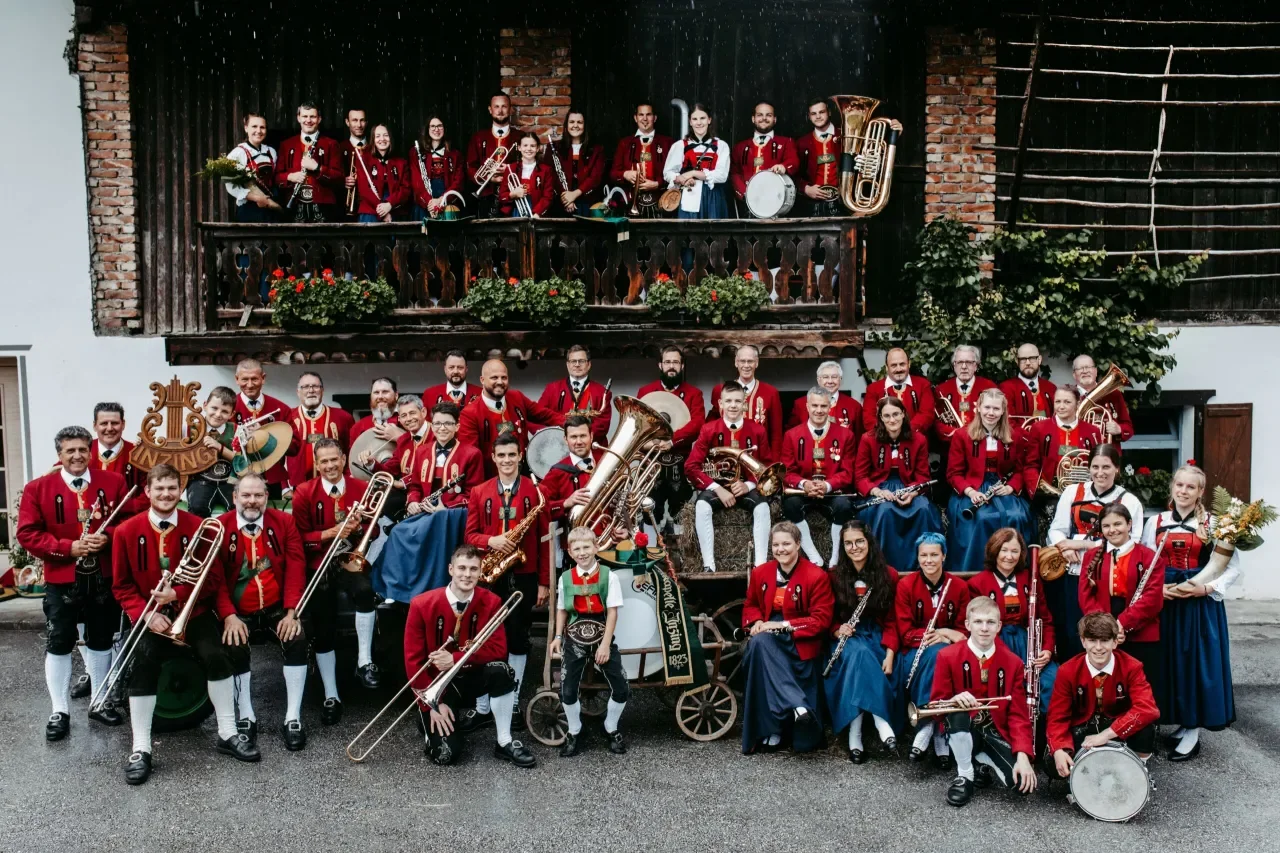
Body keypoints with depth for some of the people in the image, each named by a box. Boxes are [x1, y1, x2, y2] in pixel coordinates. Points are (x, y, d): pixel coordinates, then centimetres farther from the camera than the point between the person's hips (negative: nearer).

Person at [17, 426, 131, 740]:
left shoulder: (114, 482, 0)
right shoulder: (37, 488, -5)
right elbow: (27, 534, -8)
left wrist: (108, 537, -17)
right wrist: (68, 547, -19)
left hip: (105, 577, 2)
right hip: (61, 580, -2)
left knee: (101, 641, 14)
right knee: (58, 644, 4)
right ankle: (60, 711, 16)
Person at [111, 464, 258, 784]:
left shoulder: (199, 527, -9)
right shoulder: (126, 532, -6)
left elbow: (213, 576, -5)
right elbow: (122, 585, 0)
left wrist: (177, 594, -21)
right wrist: (146, 614, -16)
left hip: (193, 610, 0)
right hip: (149, 614, 0)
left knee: (216, 655, -20)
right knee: (143, 664, -22)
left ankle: (228, 734, -4)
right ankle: (140, 749, -10)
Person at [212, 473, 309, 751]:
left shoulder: (284, 522, 0)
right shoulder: (219, 527, -4)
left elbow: (295, 567, -6)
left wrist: (291, 612, -16)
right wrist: (228, 616, -20)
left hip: (277, 608, 1)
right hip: (238, 612, -1)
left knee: (297, 640, -23)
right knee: (235, 646, -27)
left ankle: (293, 718, -14)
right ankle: (246, 718, -7)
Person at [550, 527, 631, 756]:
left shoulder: (608, 576, -8)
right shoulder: (565, 578, -1)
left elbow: (612, 611, -9)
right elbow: (562, 610, 9)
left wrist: (605, 643, -13)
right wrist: (558, 637, 0)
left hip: (602, 637, -1)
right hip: (574, 639, 1)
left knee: (621, 688, -2)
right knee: (567, 690, 0)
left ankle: (611, 729, 24)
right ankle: (574, 733, 25)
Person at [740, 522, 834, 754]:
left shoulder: (816, 576, -6)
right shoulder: (760, 572, 7)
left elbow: (822, 620, -10)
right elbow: (750, 605, 21)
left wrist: (783, 625, -19)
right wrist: (756, 622, -4)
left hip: (800, 640, -3)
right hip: (768, 636, 3)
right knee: (758, 642, -36)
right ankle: (796, 706, -40)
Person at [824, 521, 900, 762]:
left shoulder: (888, 575, 5)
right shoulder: (834, 576, 5)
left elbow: (891, 620, 3)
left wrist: (890, 653, -12)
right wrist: (837, 631, -15)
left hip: (877, 638, 0)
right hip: (847, 640, 0)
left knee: (860, 655, -35)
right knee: (859, 652, -36)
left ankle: (856, 733, -37)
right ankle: (882, 724, -42)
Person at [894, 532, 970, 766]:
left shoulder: (959, 586, 1)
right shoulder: (905, 585, -4)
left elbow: (962, 630, 3)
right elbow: (905, 633, -6)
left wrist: (941, 637, -20)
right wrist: (942, 632, -20)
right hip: (916, 650, -1)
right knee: (937, 655, -35)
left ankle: (927, 728, -30)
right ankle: (938, 735, -32)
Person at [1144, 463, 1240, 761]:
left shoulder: (1213, 524, -1)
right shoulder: (1155, 522, 7)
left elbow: (1232, 568, -2)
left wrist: (1207, 588, -14)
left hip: (1201, 604, -3)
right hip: (1165, 602, 3)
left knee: (1198, 661, 0)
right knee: (1170, 661, 6)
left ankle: (1193, 731, 11)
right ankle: (1184, 722, 21)